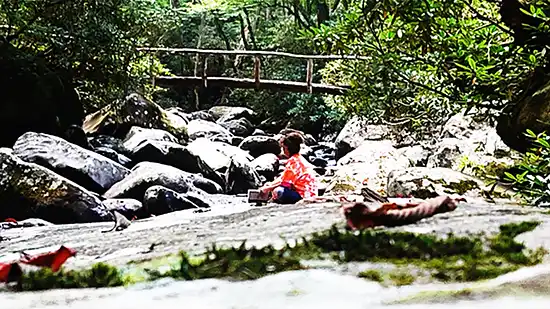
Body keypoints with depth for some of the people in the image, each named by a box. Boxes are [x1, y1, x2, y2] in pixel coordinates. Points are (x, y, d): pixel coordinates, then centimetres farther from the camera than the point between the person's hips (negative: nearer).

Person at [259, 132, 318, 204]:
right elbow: (284, 177, 23)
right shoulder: (299, 158, 15)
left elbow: (285, 182, -16)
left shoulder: (293, 161, -16)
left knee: (277, 192, -30)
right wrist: (271, 184, 17)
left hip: (303, 195, -11)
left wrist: (268, 188, -6)